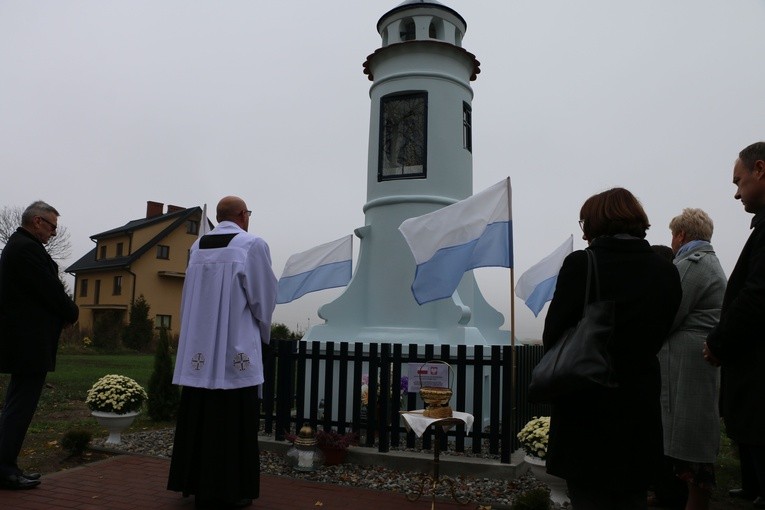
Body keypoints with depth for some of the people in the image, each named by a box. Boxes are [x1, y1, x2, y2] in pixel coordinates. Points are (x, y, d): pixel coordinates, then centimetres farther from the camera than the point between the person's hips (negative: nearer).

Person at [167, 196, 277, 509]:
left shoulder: (197, 246, 9)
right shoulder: (252, 245, -8)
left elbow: (189, 298, 13)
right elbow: (263, 297, -7)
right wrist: (263, 335, 10)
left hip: (198, 348, 6)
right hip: (236, 348, -6)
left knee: (199, 416, 13)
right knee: (233, 421, 1)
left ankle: (195, 482, 23)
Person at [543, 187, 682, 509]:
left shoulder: (580, 264, -14)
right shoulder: (667, 272, 0)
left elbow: (552, 337, -10)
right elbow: (656, 337, 8)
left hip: (586, 409, -4)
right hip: (640, 409, 5)